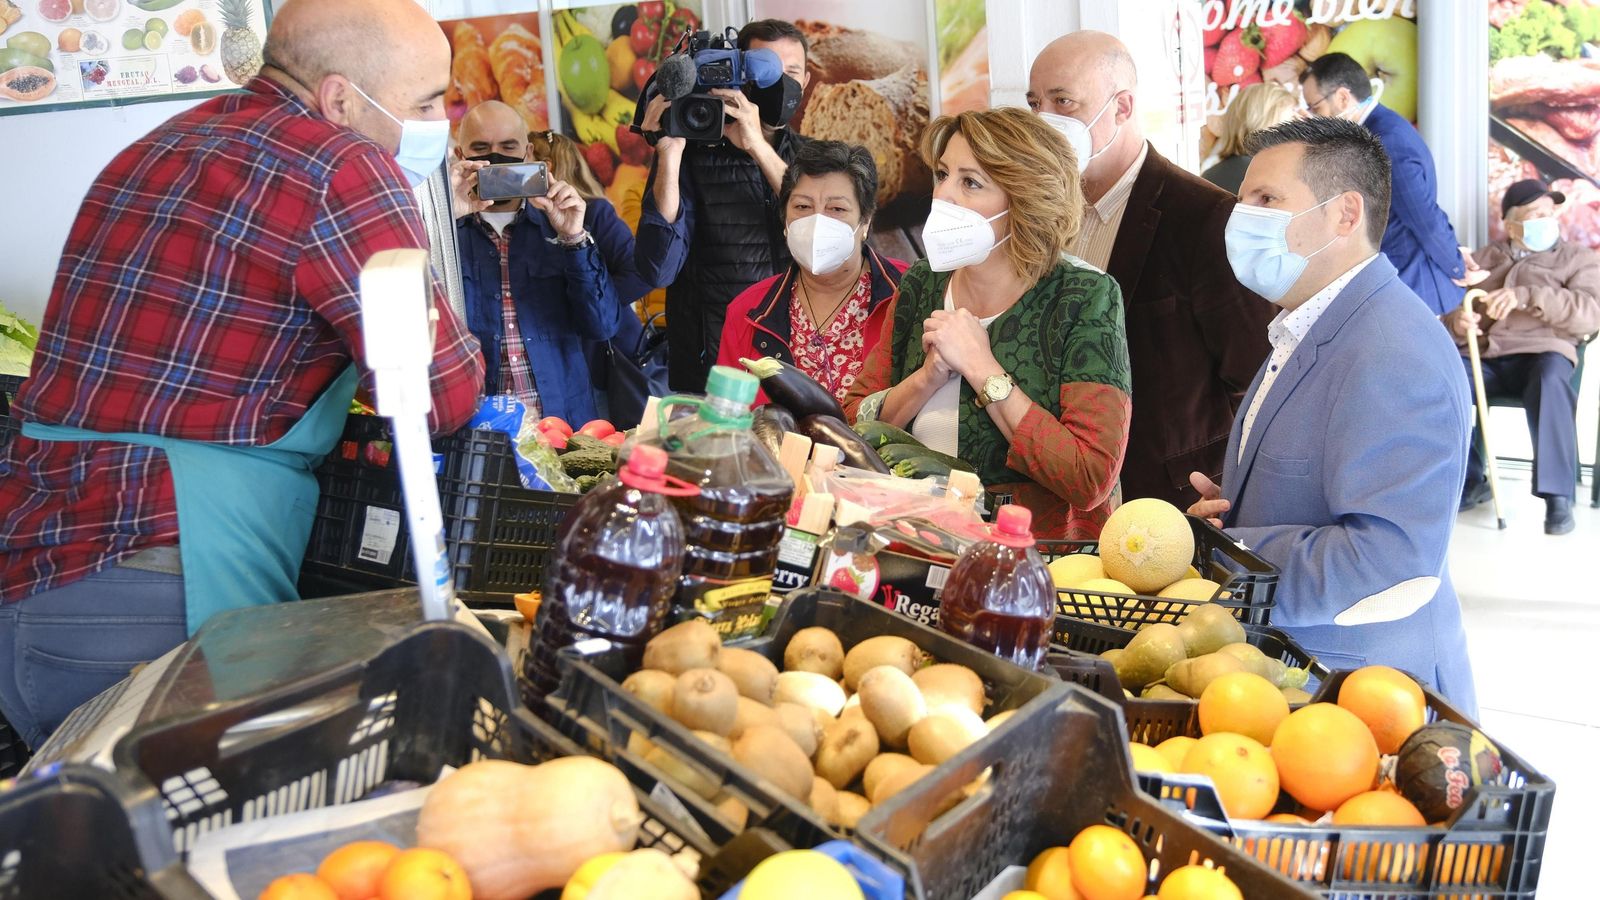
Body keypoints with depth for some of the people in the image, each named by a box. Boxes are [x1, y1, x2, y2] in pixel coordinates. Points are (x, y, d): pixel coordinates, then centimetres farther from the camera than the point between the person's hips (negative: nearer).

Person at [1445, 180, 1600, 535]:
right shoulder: (1485, 258, 21)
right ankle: (1469, 480, -10)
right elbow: (1451, 310, 15)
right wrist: (1457, 323, -12)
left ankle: (1558, 495, -29)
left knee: (1550, 379, -39)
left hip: (1539, 353, -3)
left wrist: (1526, 296, -19)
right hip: (1482, 356, 3)